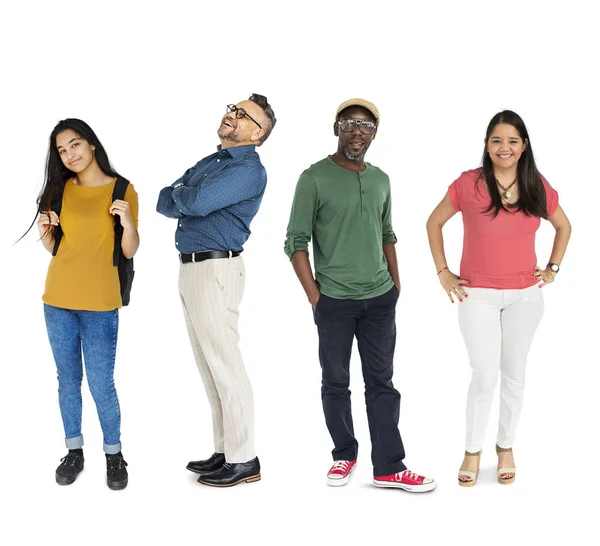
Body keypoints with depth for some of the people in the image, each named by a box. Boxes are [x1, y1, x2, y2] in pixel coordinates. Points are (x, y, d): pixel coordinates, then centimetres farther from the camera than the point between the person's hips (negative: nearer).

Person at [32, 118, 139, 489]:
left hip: (100, 302, -4)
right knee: (68, 380, 9)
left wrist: (128, 224, -19)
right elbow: (53, 247, 16)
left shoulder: (122, 190, -1)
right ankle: (75, 452, 21)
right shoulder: (61, 189, 10)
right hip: (58, 298, 4)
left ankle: (114, 455, 12)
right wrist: (44, 231, -4)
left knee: (101, 384, -3)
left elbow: (129, 251, 0)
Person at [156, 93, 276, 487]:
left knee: (225, 366, -6)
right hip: (191, 268, 9)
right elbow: (165, 203, 13)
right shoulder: (209, 162, 18)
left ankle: (243, 461, 1)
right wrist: (186, 198, -7)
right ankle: (224, 450, 20)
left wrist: (182, 194, 0)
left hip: (216, 269, -9)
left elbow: (197, 202, -21)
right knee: (210, 366, 12)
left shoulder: (249, 169, -10)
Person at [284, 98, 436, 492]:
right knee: (336, 383, 8)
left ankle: (389, 468, 11)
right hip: (334, 301, -4)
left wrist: (396, 285, 11)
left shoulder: (380, 180, 9)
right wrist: (315, 297, -11)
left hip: (380, 299, 4)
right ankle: (345, 456, 24)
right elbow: (296, 242, -8)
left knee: (382, 383, 6)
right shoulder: (315, 178, -7)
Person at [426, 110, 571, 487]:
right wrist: (443, 272, 0)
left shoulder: (538, 187, 0)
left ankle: (506, 448, 28)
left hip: (525, 296, 3)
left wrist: (553, 268, 8)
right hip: (478, 295, -2)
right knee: (484, 376, -4)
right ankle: (473, 452, 15)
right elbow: (434, 223, 4)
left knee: (514, 374, 12)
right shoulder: (468, 184, -8)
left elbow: (564, 226, 17)